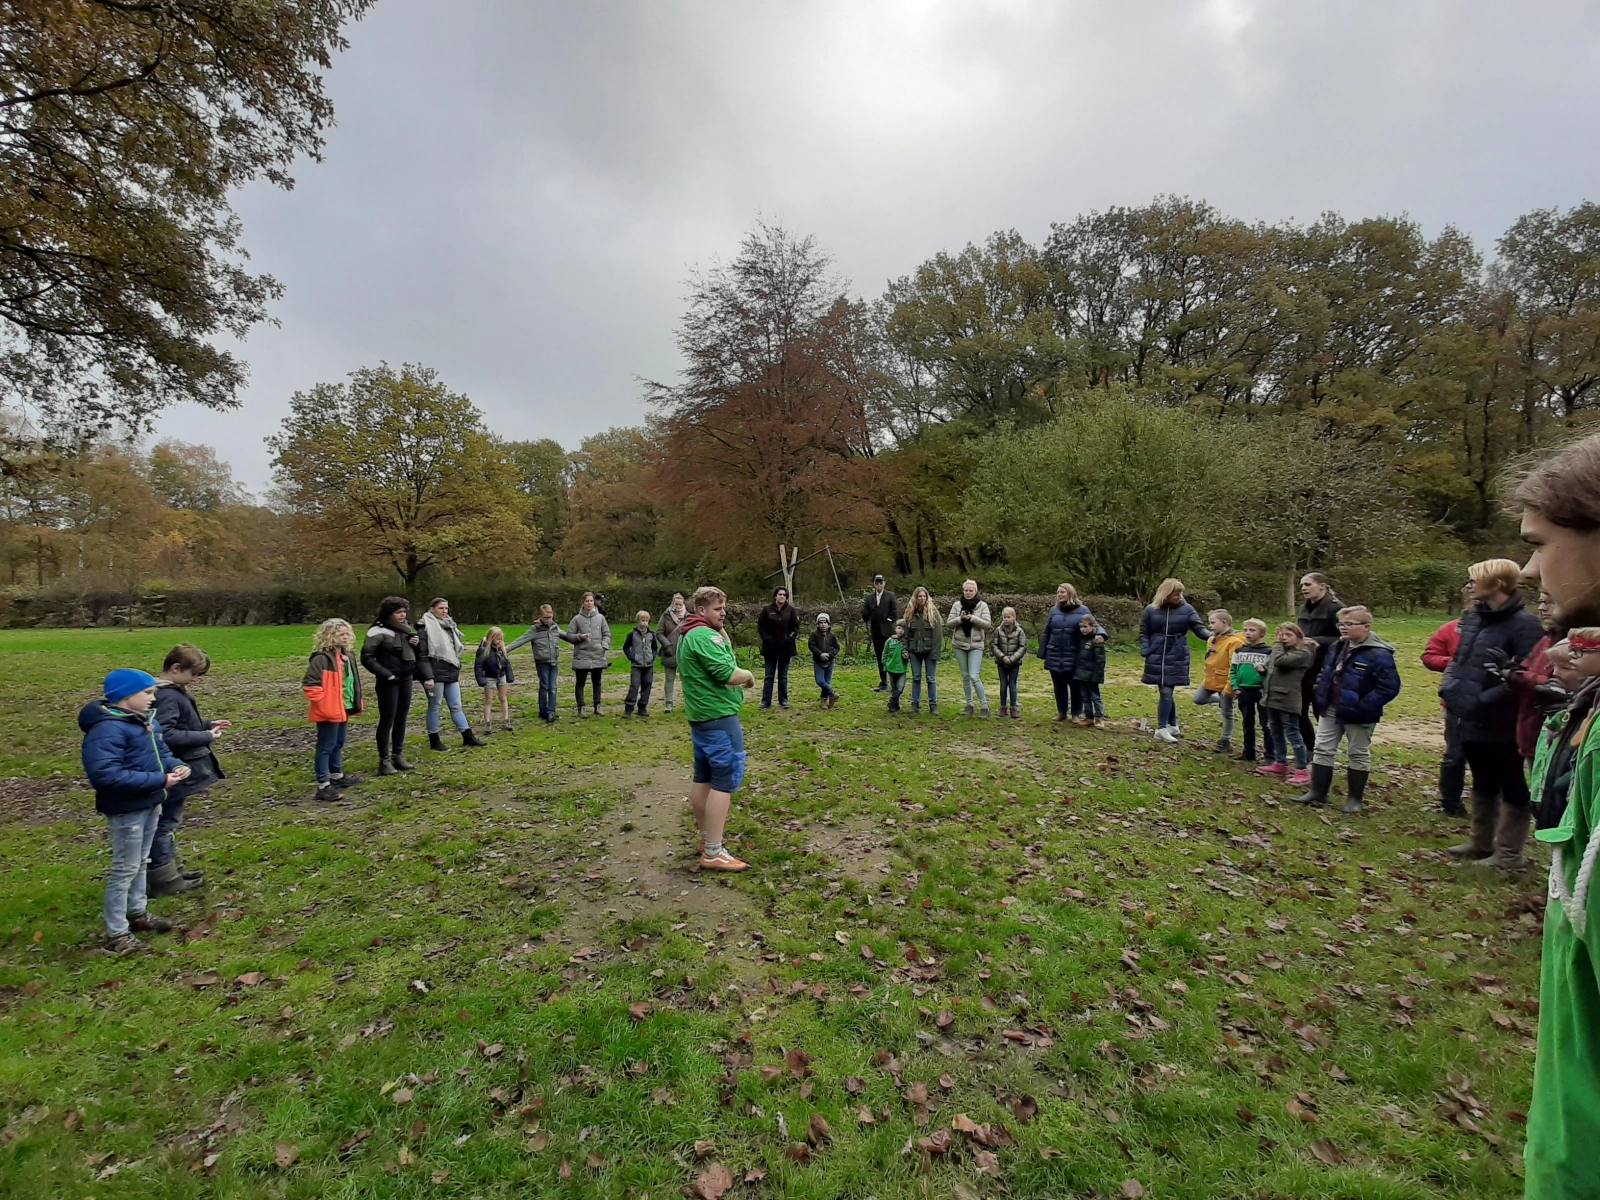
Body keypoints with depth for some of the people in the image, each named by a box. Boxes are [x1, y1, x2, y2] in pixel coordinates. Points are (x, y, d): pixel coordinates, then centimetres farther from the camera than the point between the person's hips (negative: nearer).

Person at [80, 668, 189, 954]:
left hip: (150, 804, 9)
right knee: (125, 868, 2)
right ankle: (116, 933, 15)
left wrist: (176, 766, -5)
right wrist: (158, 780, -28)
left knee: (141, 863, 22)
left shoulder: (146, 721, 5)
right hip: (126, 810, -9)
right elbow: (105, 774, -31)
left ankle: (137, 913, 38)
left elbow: (161, 751, 17)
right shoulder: (106, 729, -24)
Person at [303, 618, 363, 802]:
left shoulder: (346, 655, 11)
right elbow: (309, 685, -21)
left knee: (338, 744, 22)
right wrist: (324, 704, -19)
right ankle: (323, 786, 3)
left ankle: (337, 776, 37)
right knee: (326, 747, -3)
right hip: (329, 711, -9)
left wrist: (356, 703, 18)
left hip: (343, 709, 9)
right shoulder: (321, 658, -18)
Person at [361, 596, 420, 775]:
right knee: (387, 720, -2)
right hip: (389, 682, -7)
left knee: (401, 719, 12)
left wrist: (416, 643, -1)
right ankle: (384, 760, 6)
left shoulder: (405, 629, 10)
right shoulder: (379, 631, -12)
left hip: (406, 680, 7)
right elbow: (366, 657, -16)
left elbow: (411, 652, 22)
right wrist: (384, 674, -20)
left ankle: (398, 756, 21)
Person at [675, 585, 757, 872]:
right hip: (718, 715, -11)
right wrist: (749, 675, -6)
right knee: (726, 780, -7)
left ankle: (706, 838, 27)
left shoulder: (689, 635, 15)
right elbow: (729, 675, -24)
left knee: (704, 778, 16)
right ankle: (713, 853, -5)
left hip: (701, 714, 11)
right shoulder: (705, 636, -19)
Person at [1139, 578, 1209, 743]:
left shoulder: (1187, 609, -2)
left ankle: (1162, 729, -1)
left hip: (1176, 658, -1)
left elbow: (1199, 627, -8)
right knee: (1165, 692, 8)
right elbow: (1143, 633, 7)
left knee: (1166, 692, -5)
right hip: (1156, 657, 2)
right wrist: (1146, 651, -6)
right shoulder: (1151, 610, 0)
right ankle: (1173, 725, 23)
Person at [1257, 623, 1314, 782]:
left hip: (1287, 699, -8)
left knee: (1292, 733, -4)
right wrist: (1263, 669, 4)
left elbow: (1279, 661, -23)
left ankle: (1302, 771, 2)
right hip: (1272, 697, 8)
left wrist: (1279, 643, -11)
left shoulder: (1303, 653, -11)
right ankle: (1280, 764, 28)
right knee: (1276, 732, 16)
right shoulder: (1281, 649, 14)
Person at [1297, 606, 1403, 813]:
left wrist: (1364, 707, -24)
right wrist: (1321, 696, 9)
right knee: (1323, 750, 10)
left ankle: (1355, 798, 21)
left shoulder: (1378, 654, -19)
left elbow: (1390, 686, -22)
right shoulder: (1338, 647, 5)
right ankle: (1317, 792, 19)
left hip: (1357, 715, -7)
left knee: (1358, 755, 10)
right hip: (1331, 710, 7)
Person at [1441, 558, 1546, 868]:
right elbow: (1459, 659, 16)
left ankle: (1509, 853, 19)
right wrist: (1449, 686, 0)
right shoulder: (1474, 617, 7)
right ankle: (1481, 843, 33)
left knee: (1512, 787, 7)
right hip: (1473, 720, 8)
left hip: (1503, 724, -8)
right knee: (1482, 784, 19)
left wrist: (1484, 700, -24)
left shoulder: (1524, 624, -16)